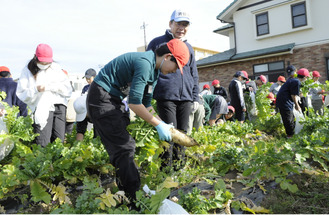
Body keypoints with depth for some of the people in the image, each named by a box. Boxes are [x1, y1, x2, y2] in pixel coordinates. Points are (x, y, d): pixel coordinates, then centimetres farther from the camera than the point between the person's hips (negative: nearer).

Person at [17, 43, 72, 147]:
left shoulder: (55, 67, 13)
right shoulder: (28, 71, 10)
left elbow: (68, 89, 6)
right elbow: (21, 94, 5)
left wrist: (49, 87, -7)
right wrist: (35, 90, -12)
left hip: (59, 104, 2)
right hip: (42, 108, -1)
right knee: (42, 144, -13)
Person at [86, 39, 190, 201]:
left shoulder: (154, 70, 9)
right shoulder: (145, 62, -22)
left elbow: (146, 104, 13)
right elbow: (134, 103, -25)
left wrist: (163, 124, 3)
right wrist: (159, 125, -18)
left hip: (115, 99, 10)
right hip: (101, 98, -10)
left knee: (128, 145, 10)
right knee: (123, 148, -11)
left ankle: (126, 191, 21)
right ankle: (136, 200, -3)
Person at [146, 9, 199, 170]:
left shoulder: (188, 47, 20)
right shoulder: (158, 42, 4)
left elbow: (194, 75, 23)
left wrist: (195, 97, 16)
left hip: (185, 98, 6)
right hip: (166, 97, -5)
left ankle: (179, 169, 22)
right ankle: (165, 171, 7)